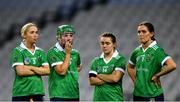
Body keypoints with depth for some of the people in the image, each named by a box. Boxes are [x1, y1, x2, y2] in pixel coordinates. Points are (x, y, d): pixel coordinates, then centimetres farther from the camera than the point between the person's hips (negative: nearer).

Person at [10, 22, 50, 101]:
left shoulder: (40, 52, 12)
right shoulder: (18, 51, -3)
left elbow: (47, 70, 2)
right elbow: (20, 71, -14)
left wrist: (31, 68, -10)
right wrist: (39, 70, -5)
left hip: (38, 92, 5)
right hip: (21, 93, -5)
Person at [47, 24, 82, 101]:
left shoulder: (75, 53, 13)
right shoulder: (53, 52, -8)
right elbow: (61, 71, -16)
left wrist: (73, 73, 12)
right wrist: (68, 53, -11)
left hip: (74, 95, 7)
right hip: (59, 95, -7)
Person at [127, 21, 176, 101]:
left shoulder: (157, 50, -12)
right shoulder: (136, 51, 8)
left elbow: (172, 65, -26)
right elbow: (130, 67, 27)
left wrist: (156, 76, -16)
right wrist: (135, 81, 12)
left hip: (153, 96, -6)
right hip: (137, 94, 6)